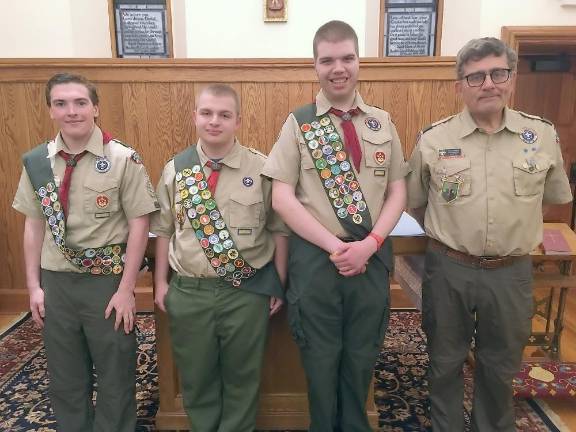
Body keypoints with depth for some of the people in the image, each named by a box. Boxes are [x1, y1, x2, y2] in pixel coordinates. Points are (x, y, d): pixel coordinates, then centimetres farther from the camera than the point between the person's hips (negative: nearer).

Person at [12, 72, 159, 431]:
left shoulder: (123, 159, -12)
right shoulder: (37, 162, 2)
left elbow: (139, 225, -11)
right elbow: (34, 225, 7)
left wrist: (126, 289, -12)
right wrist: (34, 286, 5)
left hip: (107, 281, -4)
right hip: (56, 282, 4)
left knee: (116, 377, 13)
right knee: (65, 379, 20)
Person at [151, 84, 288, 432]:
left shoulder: (261, 168, -6)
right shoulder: (175, 169, 2)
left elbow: (279, 230, -2)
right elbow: (164, 230, 9)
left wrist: (279, 284, -1)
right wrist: (161, 282, 8)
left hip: (247, 291, -2)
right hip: (188, 291, 2)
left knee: (241, 377, 15)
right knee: (196, 377, 18)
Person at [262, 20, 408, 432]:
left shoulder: (382, 123, 6)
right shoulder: (298, 124, -2)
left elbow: (397, 192, 5)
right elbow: (282, 198, -8)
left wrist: (369, 244, -11)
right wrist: (334, 246, -15)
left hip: (372, 255, 3)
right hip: (315, 256, -2)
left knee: (362, 355, 17)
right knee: (321, 356, 13)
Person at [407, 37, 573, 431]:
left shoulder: (543, 135, -1)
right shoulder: (433, 140, -6)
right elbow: (413, 203, 6)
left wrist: (518, 220, 14)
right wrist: (449, 234, 7)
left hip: (512, 272, 2)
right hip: (448, 269, -1)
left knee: (500, 366, 20)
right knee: (446, 362, 16)